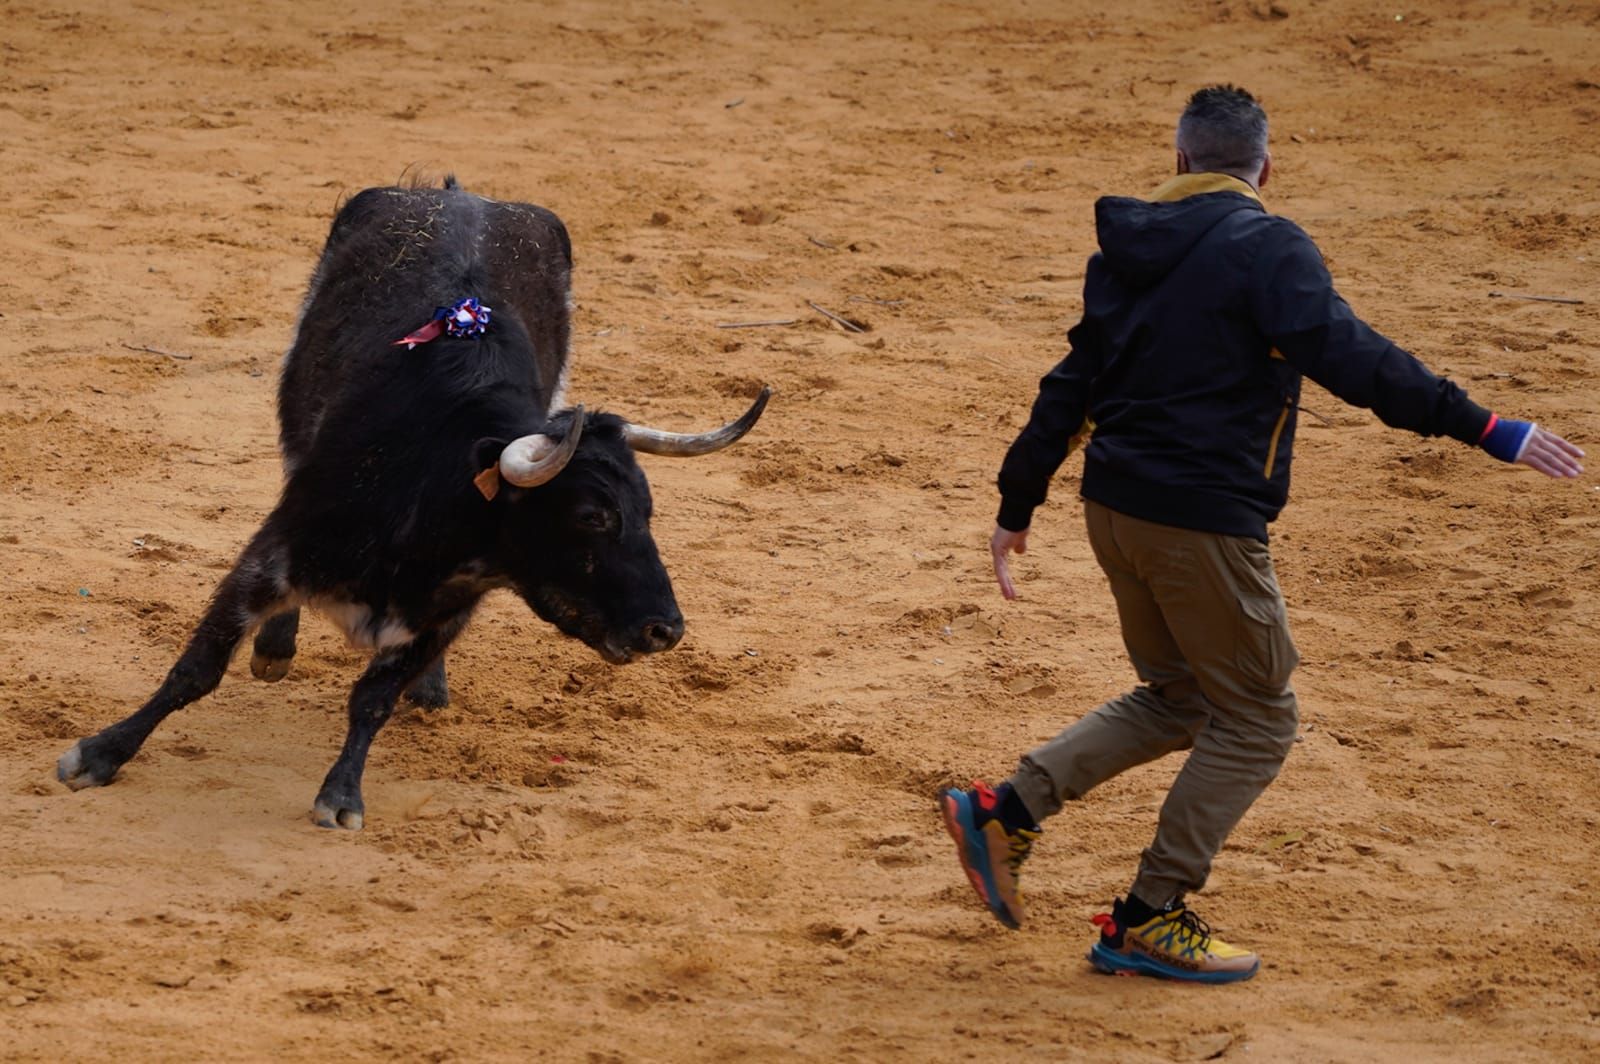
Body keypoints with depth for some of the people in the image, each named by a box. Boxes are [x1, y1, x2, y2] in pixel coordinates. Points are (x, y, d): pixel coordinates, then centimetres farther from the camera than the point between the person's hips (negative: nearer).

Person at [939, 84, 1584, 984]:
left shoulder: (1131, 251, 11)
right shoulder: (1266, 248, -12)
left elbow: (1071, 387, 14)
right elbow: (1350, 358, -25)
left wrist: (1020, 505, 23)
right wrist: (1487, 430, -27)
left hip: (1115, 507, 8)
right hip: (1204, 524, -8)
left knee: (1182, 699, 23)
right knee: (1257, 720, 6)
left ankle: (1005, 813, 15)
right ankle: (1147, 923, 7)